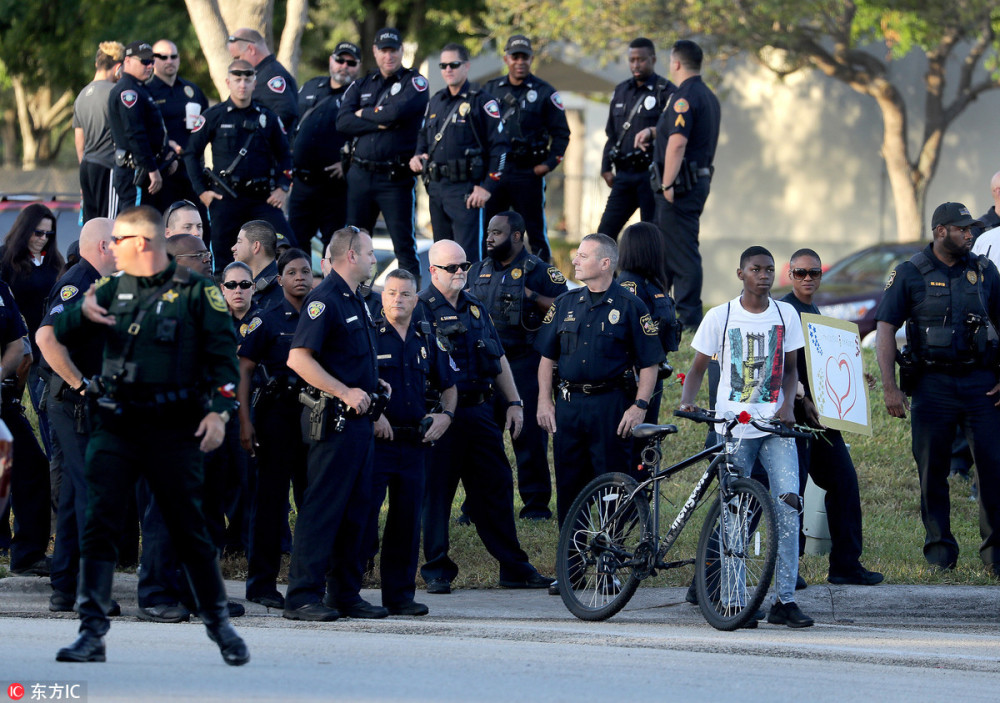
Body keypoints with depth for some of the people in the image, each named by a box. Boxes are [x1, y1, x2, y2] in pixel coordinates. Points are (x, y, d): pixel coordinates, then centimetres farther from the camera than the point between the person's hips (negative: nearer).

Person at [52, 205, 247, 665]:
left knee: (189, 530, 3)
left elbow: (223, 356, -2)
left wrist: (219, 410, -14)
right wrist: (82, 315, -12)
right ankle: (92, 632, -5)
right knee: (98, 524, -6)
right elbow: (59, 334, 10)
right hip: (115, 427, 3)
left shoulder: (195, 292, -1)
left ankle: (218, 623, 18)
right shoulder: (113, 290, 12)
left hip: (173, 430, -3)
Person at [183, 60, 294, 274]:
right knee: (223, 258, -1)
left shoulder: (266, 117, 10)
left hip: (263, 198, 2)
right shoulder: (214, 116, 2)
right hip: (225, 199, -2)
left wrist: (282, 188, 5)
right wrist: (201, 190, -1)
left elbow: (283, 154, 18)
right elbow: (191, 153, 6)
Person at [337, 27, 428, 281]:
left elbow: (397, 112, -17)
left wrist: (364, 114, -1)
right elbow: (343, 122, -1)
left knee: (404, 246, -4)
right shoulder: (361, 85, 14)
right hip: (360, 174, 4)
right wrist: (380, 123, -12)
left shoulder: (414, 82, 2)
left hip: (396, 177, -4)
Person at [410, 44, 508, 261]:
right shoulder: (436, 102, 16)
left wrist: (487, 187, -13)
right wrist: (418, 156, 9)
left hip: (465, 189, -7)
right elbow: (423, 135, 31)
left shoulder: (481, 102, -5)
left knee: (467, 256, -11)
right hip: (436, 188, 7)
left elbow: (499, 146, -8)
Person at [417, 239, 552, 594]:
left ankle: (514, 567, 13)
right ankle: (437, 569, 7)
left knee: (496, 487, 7)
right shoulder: (421, 309, -5)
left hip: (479, 410, 6)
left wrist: (514, 402, 16)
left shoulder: (475, 306, 16)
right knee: (436, 492, -2)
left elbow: (498, 357, 22)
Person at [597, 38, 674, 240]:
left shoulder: (667, 92, -4)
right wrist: (606, 168, 12)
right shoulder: (621, 91, 16)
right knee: (605, 232, 1)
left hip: (651, 177, -6)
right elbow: (611, 134, 21)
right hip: (624, 174, 6)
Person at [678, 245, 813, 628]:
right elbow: (698, 367, 7)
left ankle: (784, 600, -8)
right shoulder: (719, 317, 1)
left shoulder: (786, 315, 8)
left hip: (775, 426, 1)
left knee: (788, 505, -12)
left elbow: (790, 367, 15)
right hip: (733, 428, -1)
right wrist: (687, 401, -12)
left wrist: (788, 405, -3)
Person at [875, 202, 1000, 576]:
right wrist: (889, 387, -9)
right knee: (933, 471, 3)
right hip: (932, 385, -1)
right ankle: (940, 547, 14)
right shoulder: (910, 274, 1)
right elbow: (885, 329, -1)